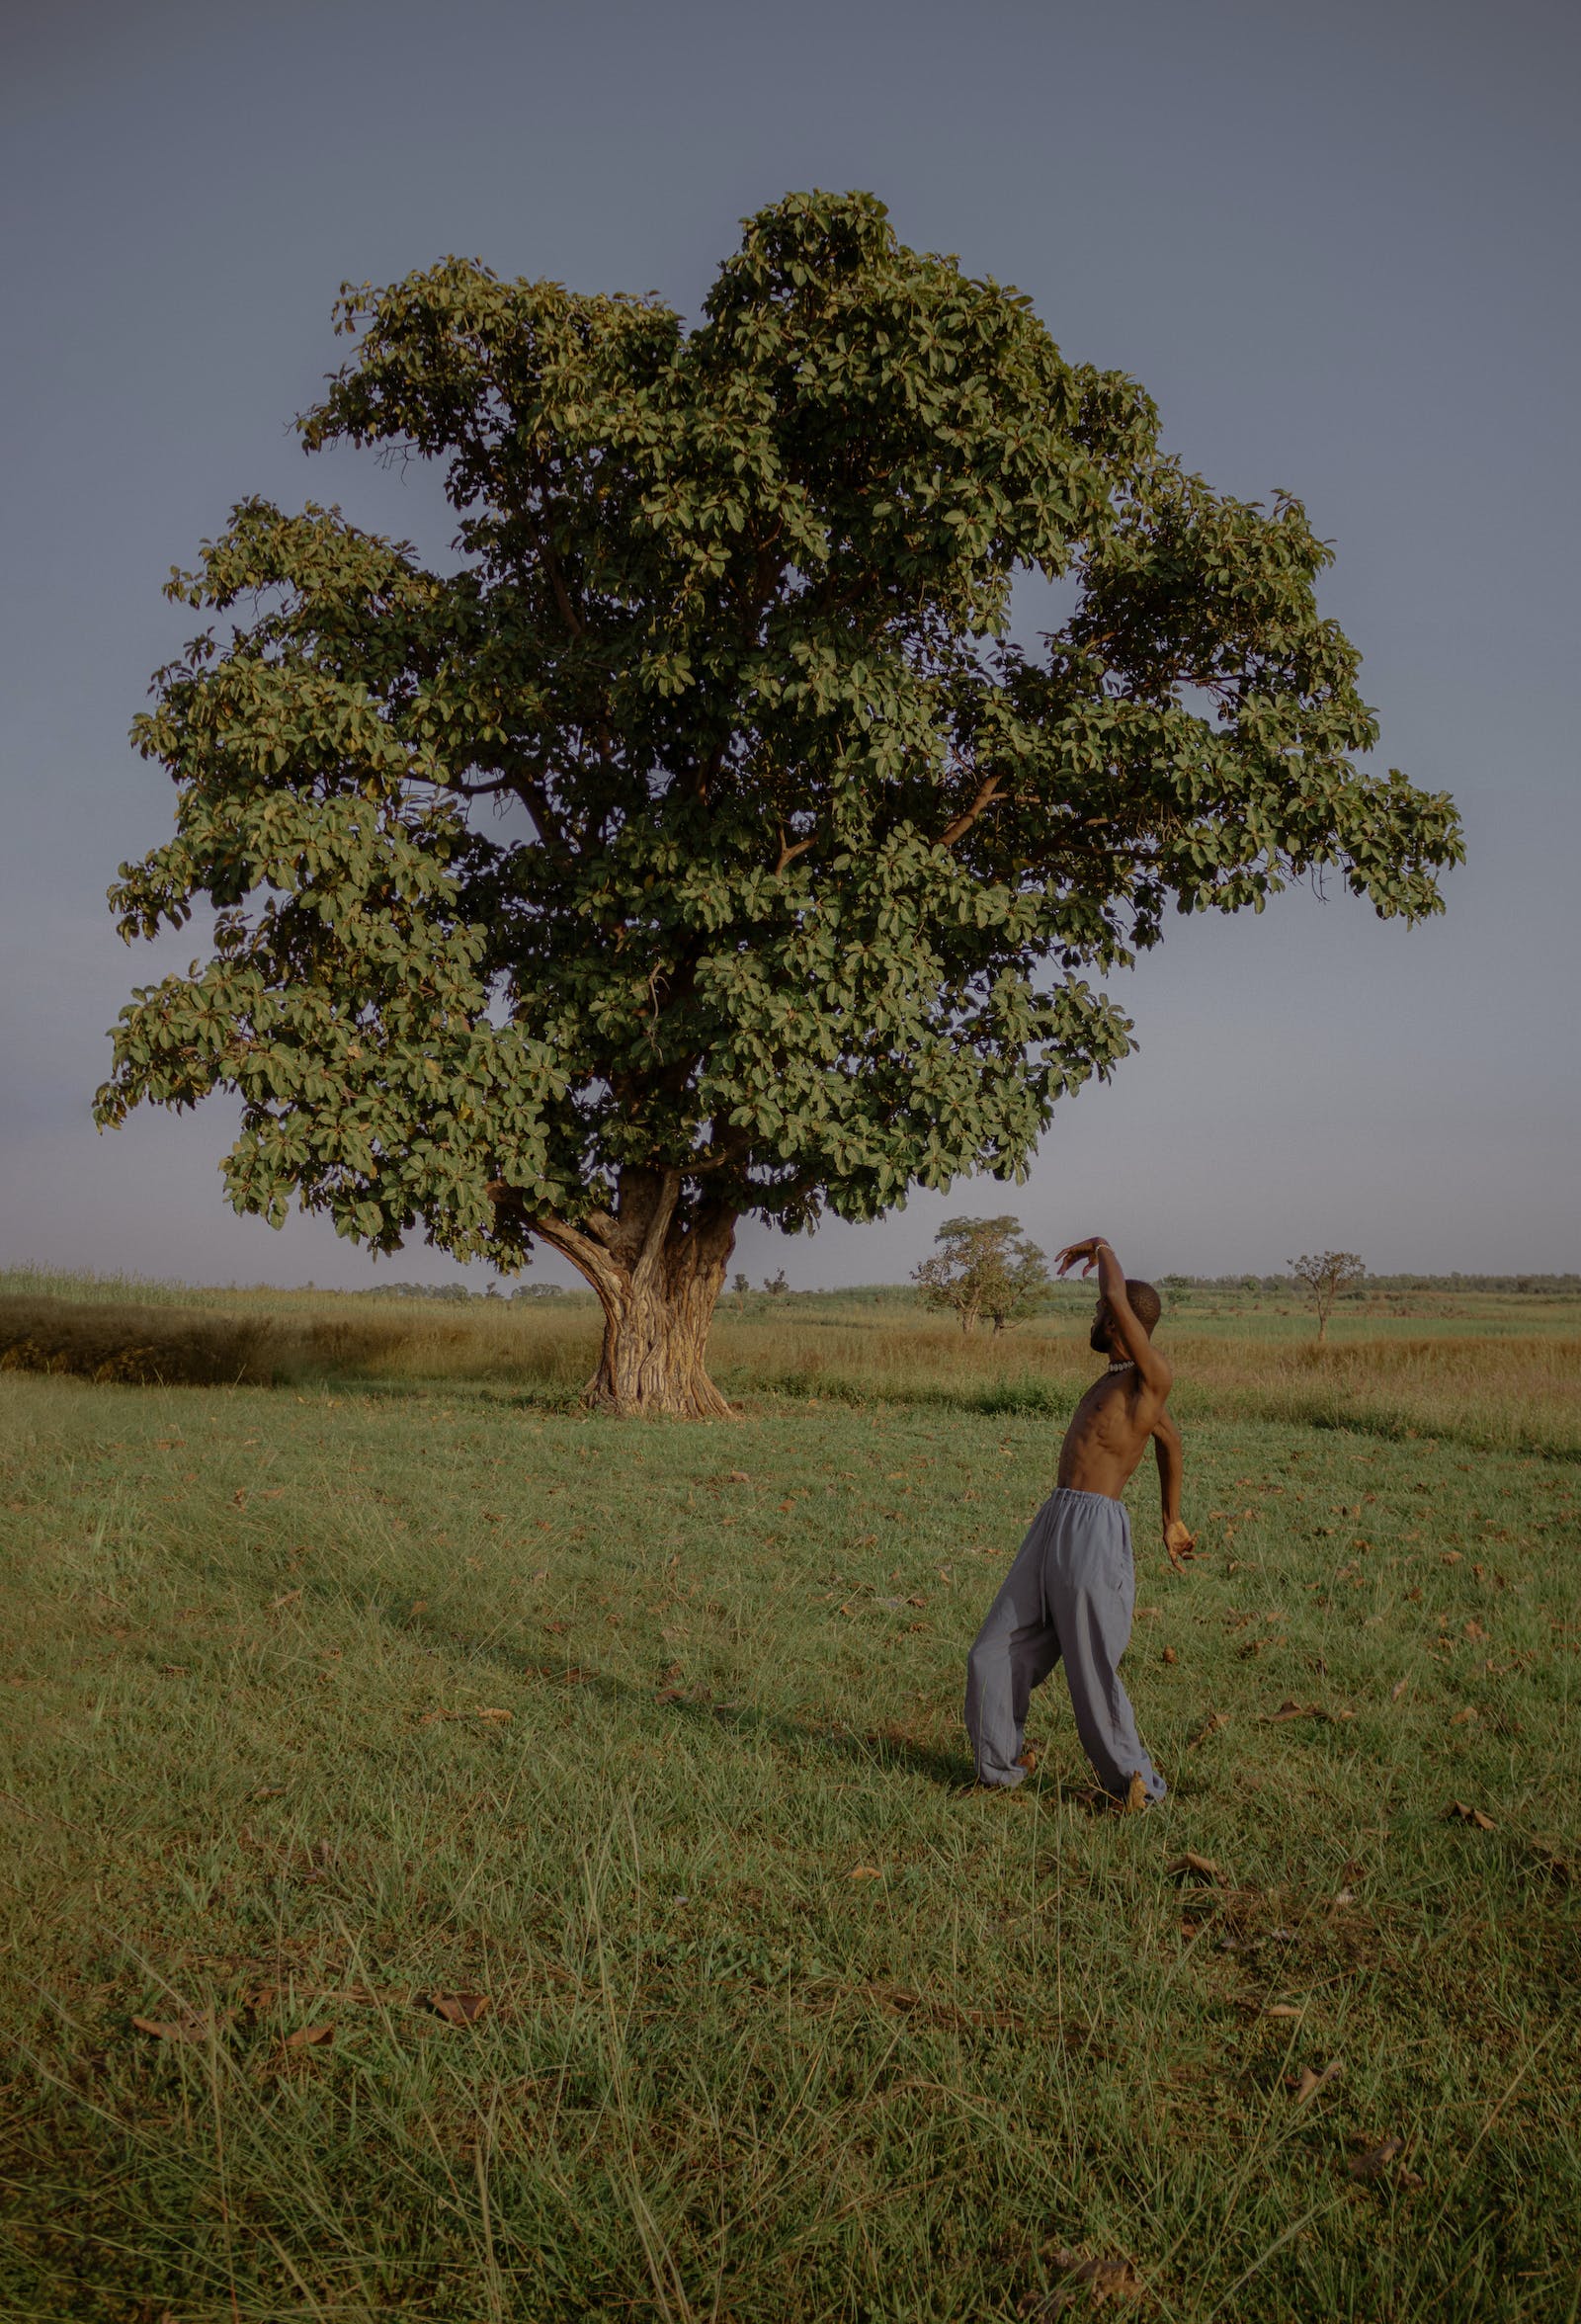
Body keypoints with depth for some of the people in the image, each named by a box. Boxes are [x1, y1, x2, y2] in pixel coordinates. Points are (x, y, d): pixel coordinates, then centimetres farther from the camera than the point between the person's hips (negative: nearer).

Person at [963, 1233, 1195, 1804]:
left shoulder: (1153, 1378, -8)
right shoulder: (1116, 1378, 20)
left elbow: (1117, 1297, -21)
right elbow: (1169, 1439, 35)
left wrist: (1100, 1248, -1)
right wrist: (1170, 1519, 44)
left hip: (1094, 1532, -9)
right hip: (1052, 1522, 9)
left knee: (1092, 1675, -1)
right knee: (993, 1658, 9)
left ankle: (1134, 1784, 19)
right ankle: (1000, 1769, 24)